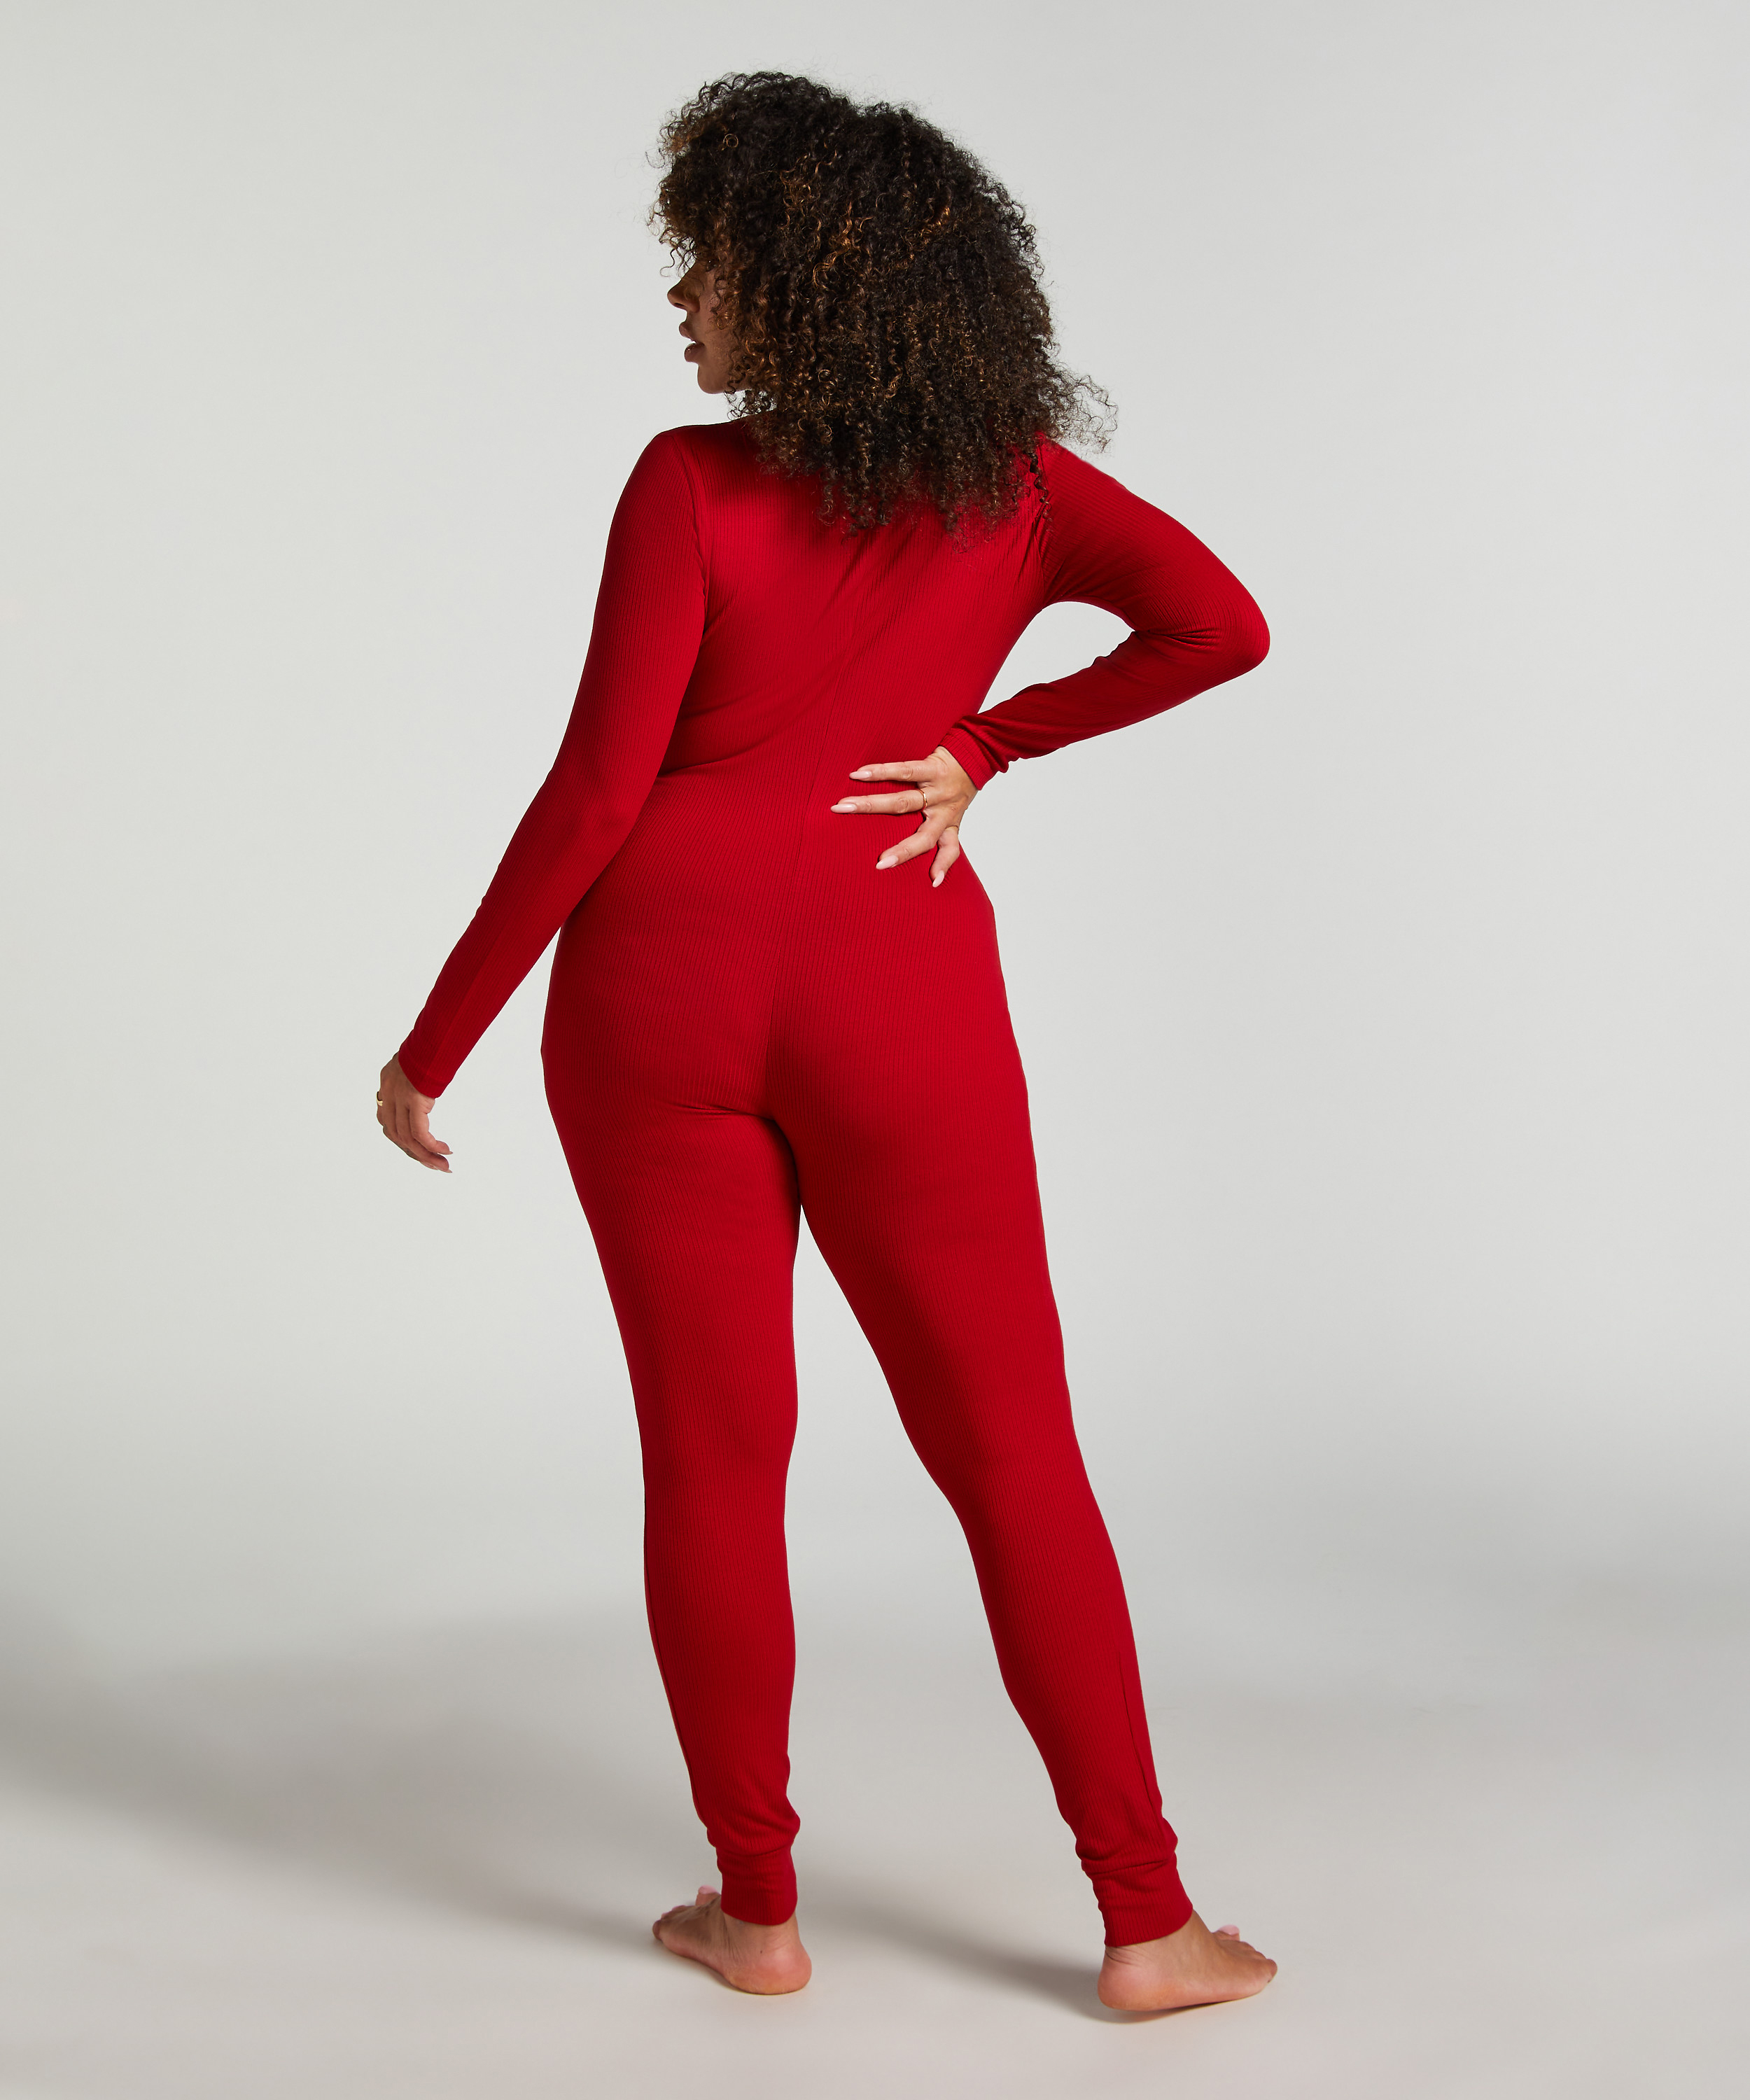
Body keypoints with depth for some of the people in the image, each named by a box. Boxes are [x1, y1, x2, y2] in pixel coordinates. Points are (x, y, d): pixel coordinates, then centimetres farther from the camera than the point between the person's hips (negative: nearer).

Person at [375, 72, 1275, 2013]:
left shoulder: (689, 486, -7)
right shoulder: (1016, 481, 4)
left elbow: (596, 791, -10)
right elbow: (1221, 623, -7)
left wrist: (434, 1045, -3)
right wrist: (983, 749, 1)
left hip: (659, 984, -1)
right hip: (895, 997, 2)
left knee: (711, 1455, 7)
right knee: (1013, 1458, 8)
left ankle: (758, 1911, 17)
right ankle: (1148, 1927, 9)